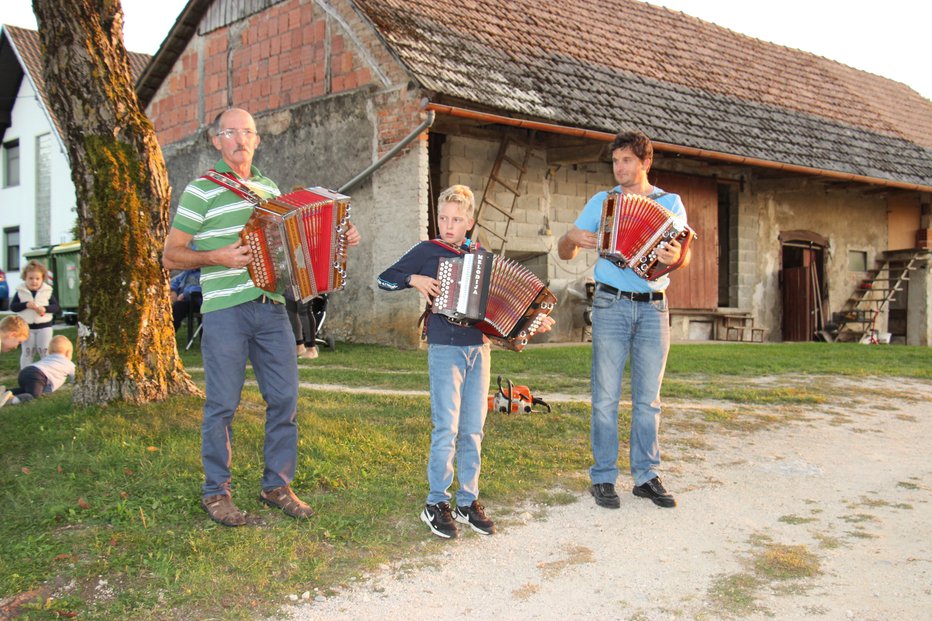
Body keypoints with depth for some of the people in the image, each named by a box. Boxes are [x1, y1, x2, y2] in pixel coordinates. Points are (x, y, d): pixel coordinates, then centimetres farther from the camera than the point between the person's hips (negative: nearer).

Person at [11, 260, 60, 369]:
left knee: (45, 351, 3)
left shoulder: (47, 291, -2)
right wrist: (26, 305, -22)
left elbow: (56, 307, -2)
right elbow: (12, 306, -6)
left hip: (44, 326, -1)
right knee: (27, 352, 9)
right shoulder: (20, 292, -2)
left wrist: (45, 309, -22)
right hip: (26, 327, 1)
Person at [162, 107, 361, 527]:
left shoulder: (269, 188, 17)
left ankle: (277, 485, 20)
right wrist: (217, 258, -17)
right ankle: (216, 492, 17)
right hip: (224, 311, -5)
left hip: (271, 307, 5)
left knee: (284, 399, 6)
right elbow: (171, 256, -1)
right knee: (222, 405, 2)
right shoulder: (201, 190, 0)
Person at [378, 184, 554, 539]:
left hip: (479, 349, 4)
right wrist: (414, 279, -10)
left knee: (473, 430, 6)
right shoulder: (427, 251, 3)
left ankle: (468, 501, 16)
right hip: (444, 350, -4)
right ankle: (436, 503, 3)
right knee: (447, 428, -8)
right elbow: (384, 280, 7)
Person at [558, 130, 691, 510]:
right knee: (606, 396, -2)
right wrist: (572, 238, -15)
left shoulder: (670, 204, 9)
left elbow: (684, 257, -2)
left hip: (654, 308, 1)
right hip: (611, 305, -1)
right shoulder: (601, 202, 8)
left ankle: (646, 476, 15)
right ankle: (603, 478, 6)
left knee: (648, 398, 6)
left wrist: (676, 257, -25)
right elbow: (564, 253, 8)